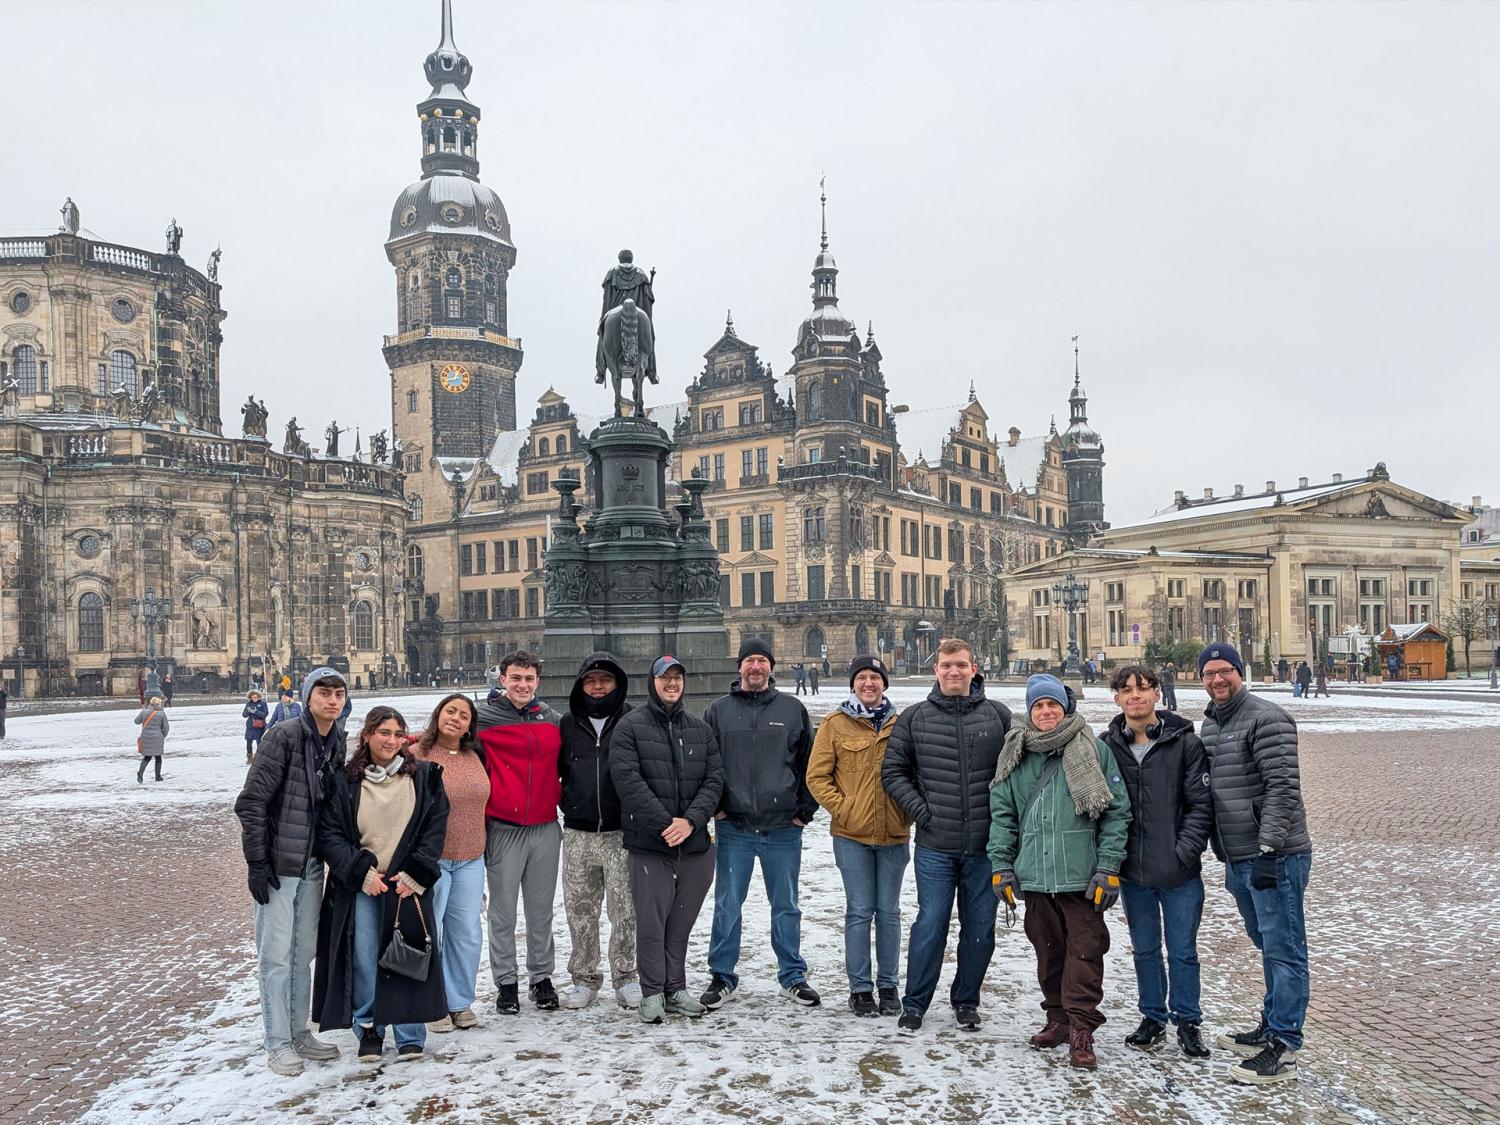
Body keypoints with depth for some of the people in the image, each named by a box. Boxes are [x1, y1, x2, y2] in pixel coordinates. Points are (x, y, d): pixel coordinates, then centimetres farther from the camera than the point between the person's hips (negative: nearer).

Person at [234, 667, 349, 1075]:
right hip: (277, 863, -6)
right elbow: (251, 802, -15)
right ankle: (278, 1043, 15)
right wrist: (257, 861, -15)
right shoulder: (284, 736, -16)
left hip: (312, 864, 6)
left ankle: (299, 1032, 29)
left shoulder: (338, 742, 4)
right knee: (277, 954, 3)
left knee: (304, 952, 16)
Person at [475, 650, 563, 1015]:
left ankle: (542, 978, 24)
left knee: (541, 910, 12)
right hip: (503, 830, -3)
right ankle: (506, 982, 18)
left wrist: (559, 796, 13)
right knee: (503, 912, 6)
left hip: (545, 828, 3)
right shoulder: (485, 719, -5)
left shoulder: (551, 719, 8)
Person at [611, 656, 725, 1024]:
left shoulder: (701, 729, 12)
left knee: (681, 920, 11)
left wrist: (691, 820, -11)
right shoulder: (630, 727, -1)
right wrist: (665, 823, -17)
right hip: (648, 842, -4)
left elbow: (714, 778, 5)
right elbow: (628, 779, -11)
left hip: (695, 842, 4)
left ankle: (676, 989, 24)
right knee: (651, 921, -1)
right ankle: (652, 994, 12)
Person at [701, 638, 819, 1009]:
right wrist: (715, 806, -1)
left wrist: (804, 810, 2)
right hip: (733, 829, 0)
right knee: (727, 906, 6)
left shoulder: (792, 709, 5)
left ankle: (793, 977, 24)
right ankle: (723, 978, 19)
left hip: (784, 829, 0)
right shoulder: (719, 710, 4)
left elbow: (810, 764, 8)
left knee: (786, 907, 11)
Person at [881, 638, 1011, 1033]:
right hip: (935, 847, -1)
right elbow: (893, 771, 6)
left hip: (986, 846, 1)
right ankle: (914, 1003, 19)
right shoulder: (914, 718, 1)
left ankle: (966, 1001, 29)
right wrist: (920, 809, -4)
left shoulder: (998, 715, 2)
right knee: (930, 925, 3)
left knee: (980, 929, 11)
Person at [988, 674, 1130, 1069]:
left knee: (1084, 951, -2)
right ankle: (1058, 1018, 27)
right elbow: (1002, 812, 9)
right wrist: (1001, 865, 2)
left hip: (1082, 874, -3)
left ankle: (1081, 1029, 6)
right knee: (1048, 950, 13)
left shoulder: (1093, 750, -2)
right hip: (1034, 874, 4)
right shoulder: (1015, 755, 8)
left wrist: (1108, 867, -9)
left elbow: (1117, 810, -3)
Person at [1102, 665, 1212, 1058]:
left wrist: (1185, 850, -14)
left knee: (1183, 951, 9)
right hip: (1132, 871, 3)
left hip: (1179, 872, -2)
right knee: (1144, 949, 16)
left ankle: (1188, 1022, 26)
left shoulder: (1185, 742, -6)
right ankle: (1153, 1018, 32)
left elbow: (1201, 803, -6)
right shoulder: (1106, 746, 0)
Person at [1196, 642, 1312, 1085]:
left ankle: (1283, 1049, 3)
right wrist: (1227, 856, 21)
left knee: (1283, 951, -2)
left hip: (1275, 857, -9)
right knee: (1268, 946, 20)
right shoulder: (1210, 725, 14)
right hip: (1238, 859, 9)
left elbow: (1283, 789, -19)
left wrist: (1268, 849, -23)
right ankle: (1271, 1027, 32)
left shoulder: (1266, 719, -13)